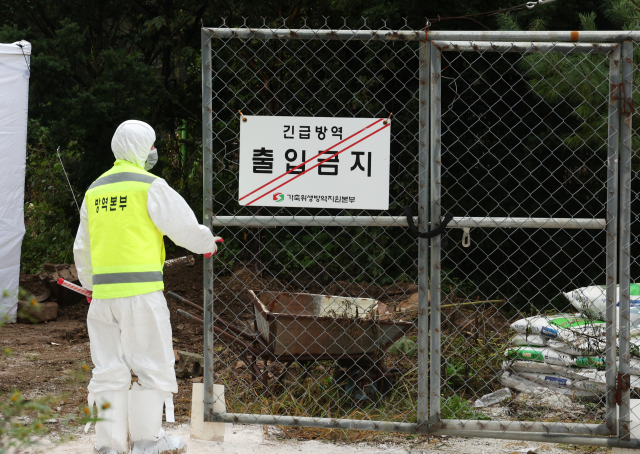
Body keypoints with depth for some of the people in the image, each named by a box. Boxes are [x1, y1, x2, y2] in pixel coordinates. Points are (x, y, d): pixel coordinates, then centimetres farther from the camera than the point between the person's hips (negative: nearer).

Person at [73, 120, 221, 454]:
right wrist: (207, 243, 21)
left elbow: (82, 248, 21)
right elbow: (183, 225, -1)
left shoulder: (95, 190, 14)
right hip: (141, 289, -6)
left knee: (109, 367, 8)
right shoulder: (151, 187, -5)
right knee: (151, 363, 4)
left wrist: (90, 284, 36)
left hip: (103, 290, 6)